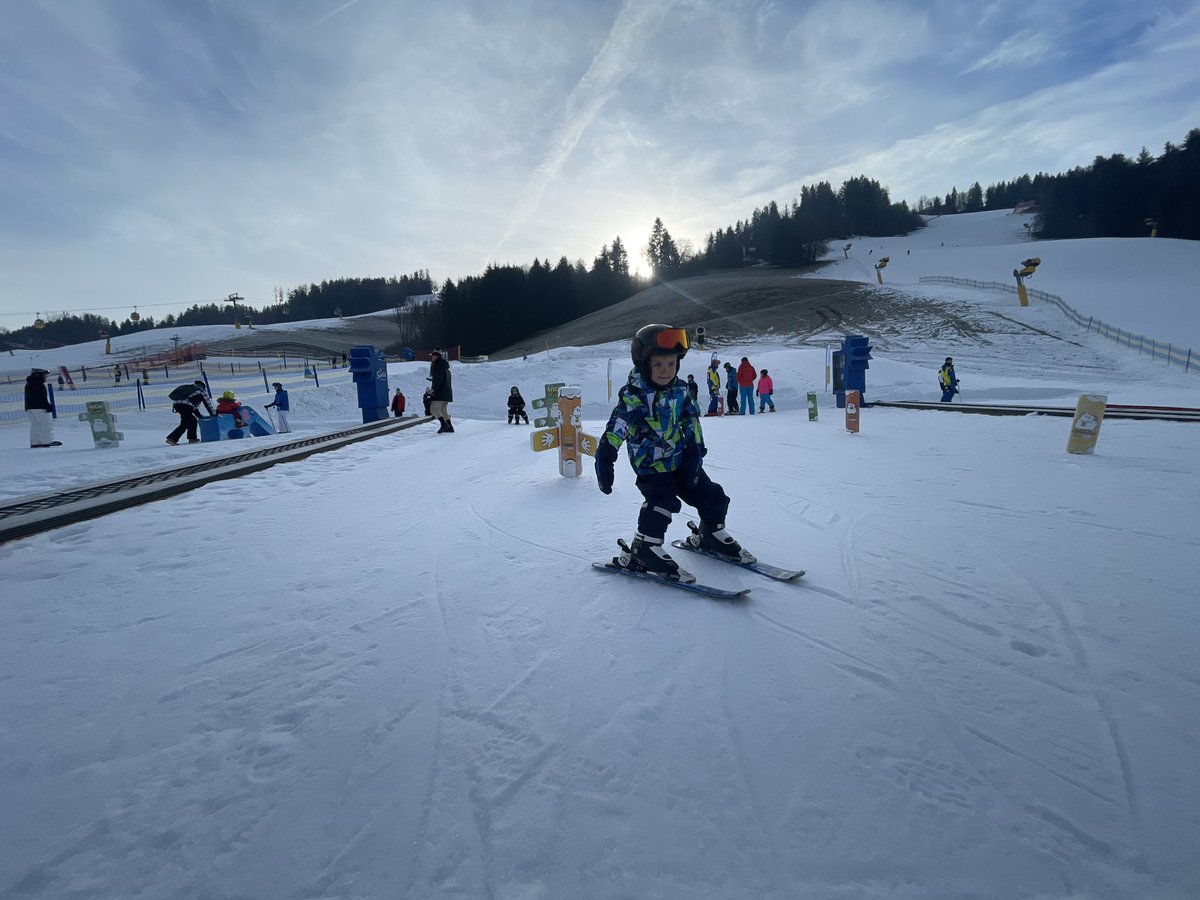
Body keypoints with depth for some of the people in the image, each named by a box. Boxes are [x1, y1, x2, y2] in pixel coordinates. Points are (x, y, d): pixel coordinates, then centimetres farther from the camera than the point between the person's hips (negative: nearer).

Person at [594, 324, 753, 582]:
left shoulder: (680, 390, -2)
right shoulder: (633, 396, -19)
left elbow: (692, 424, 2)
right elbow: (614, 432, -25)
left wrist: (695, 454, -7)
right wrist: (604, 462, -31)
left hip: (680, 458, 6)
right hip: (650, 463, -6)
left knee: (711, 495, 10)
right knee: (662, 500, -25)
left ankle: (712, 535, 35)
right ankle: (643, 552, -13)